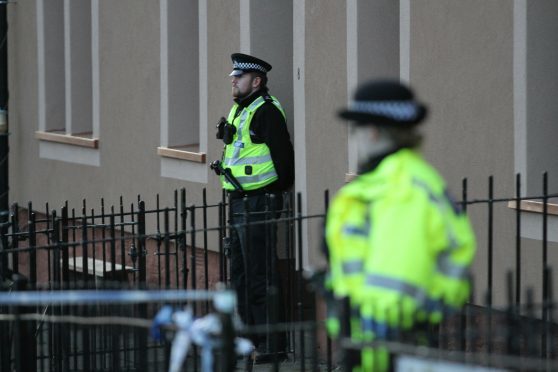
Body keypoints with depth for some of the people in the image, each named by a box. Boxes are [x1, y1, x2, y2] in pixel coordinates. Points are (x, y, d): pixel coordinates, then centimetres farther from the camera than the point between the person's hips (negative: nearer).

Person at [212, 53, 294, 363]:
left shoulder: (266, 111, -15)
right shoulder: (240, 110, 16)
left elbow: (283, 153, -18)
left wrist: (280, 189, -12)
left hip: (259, 204, -10)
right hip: (239, 202, 10)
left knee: (261, 275, -9)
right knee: (240, 273, 15)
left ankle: (271, 345, -6)